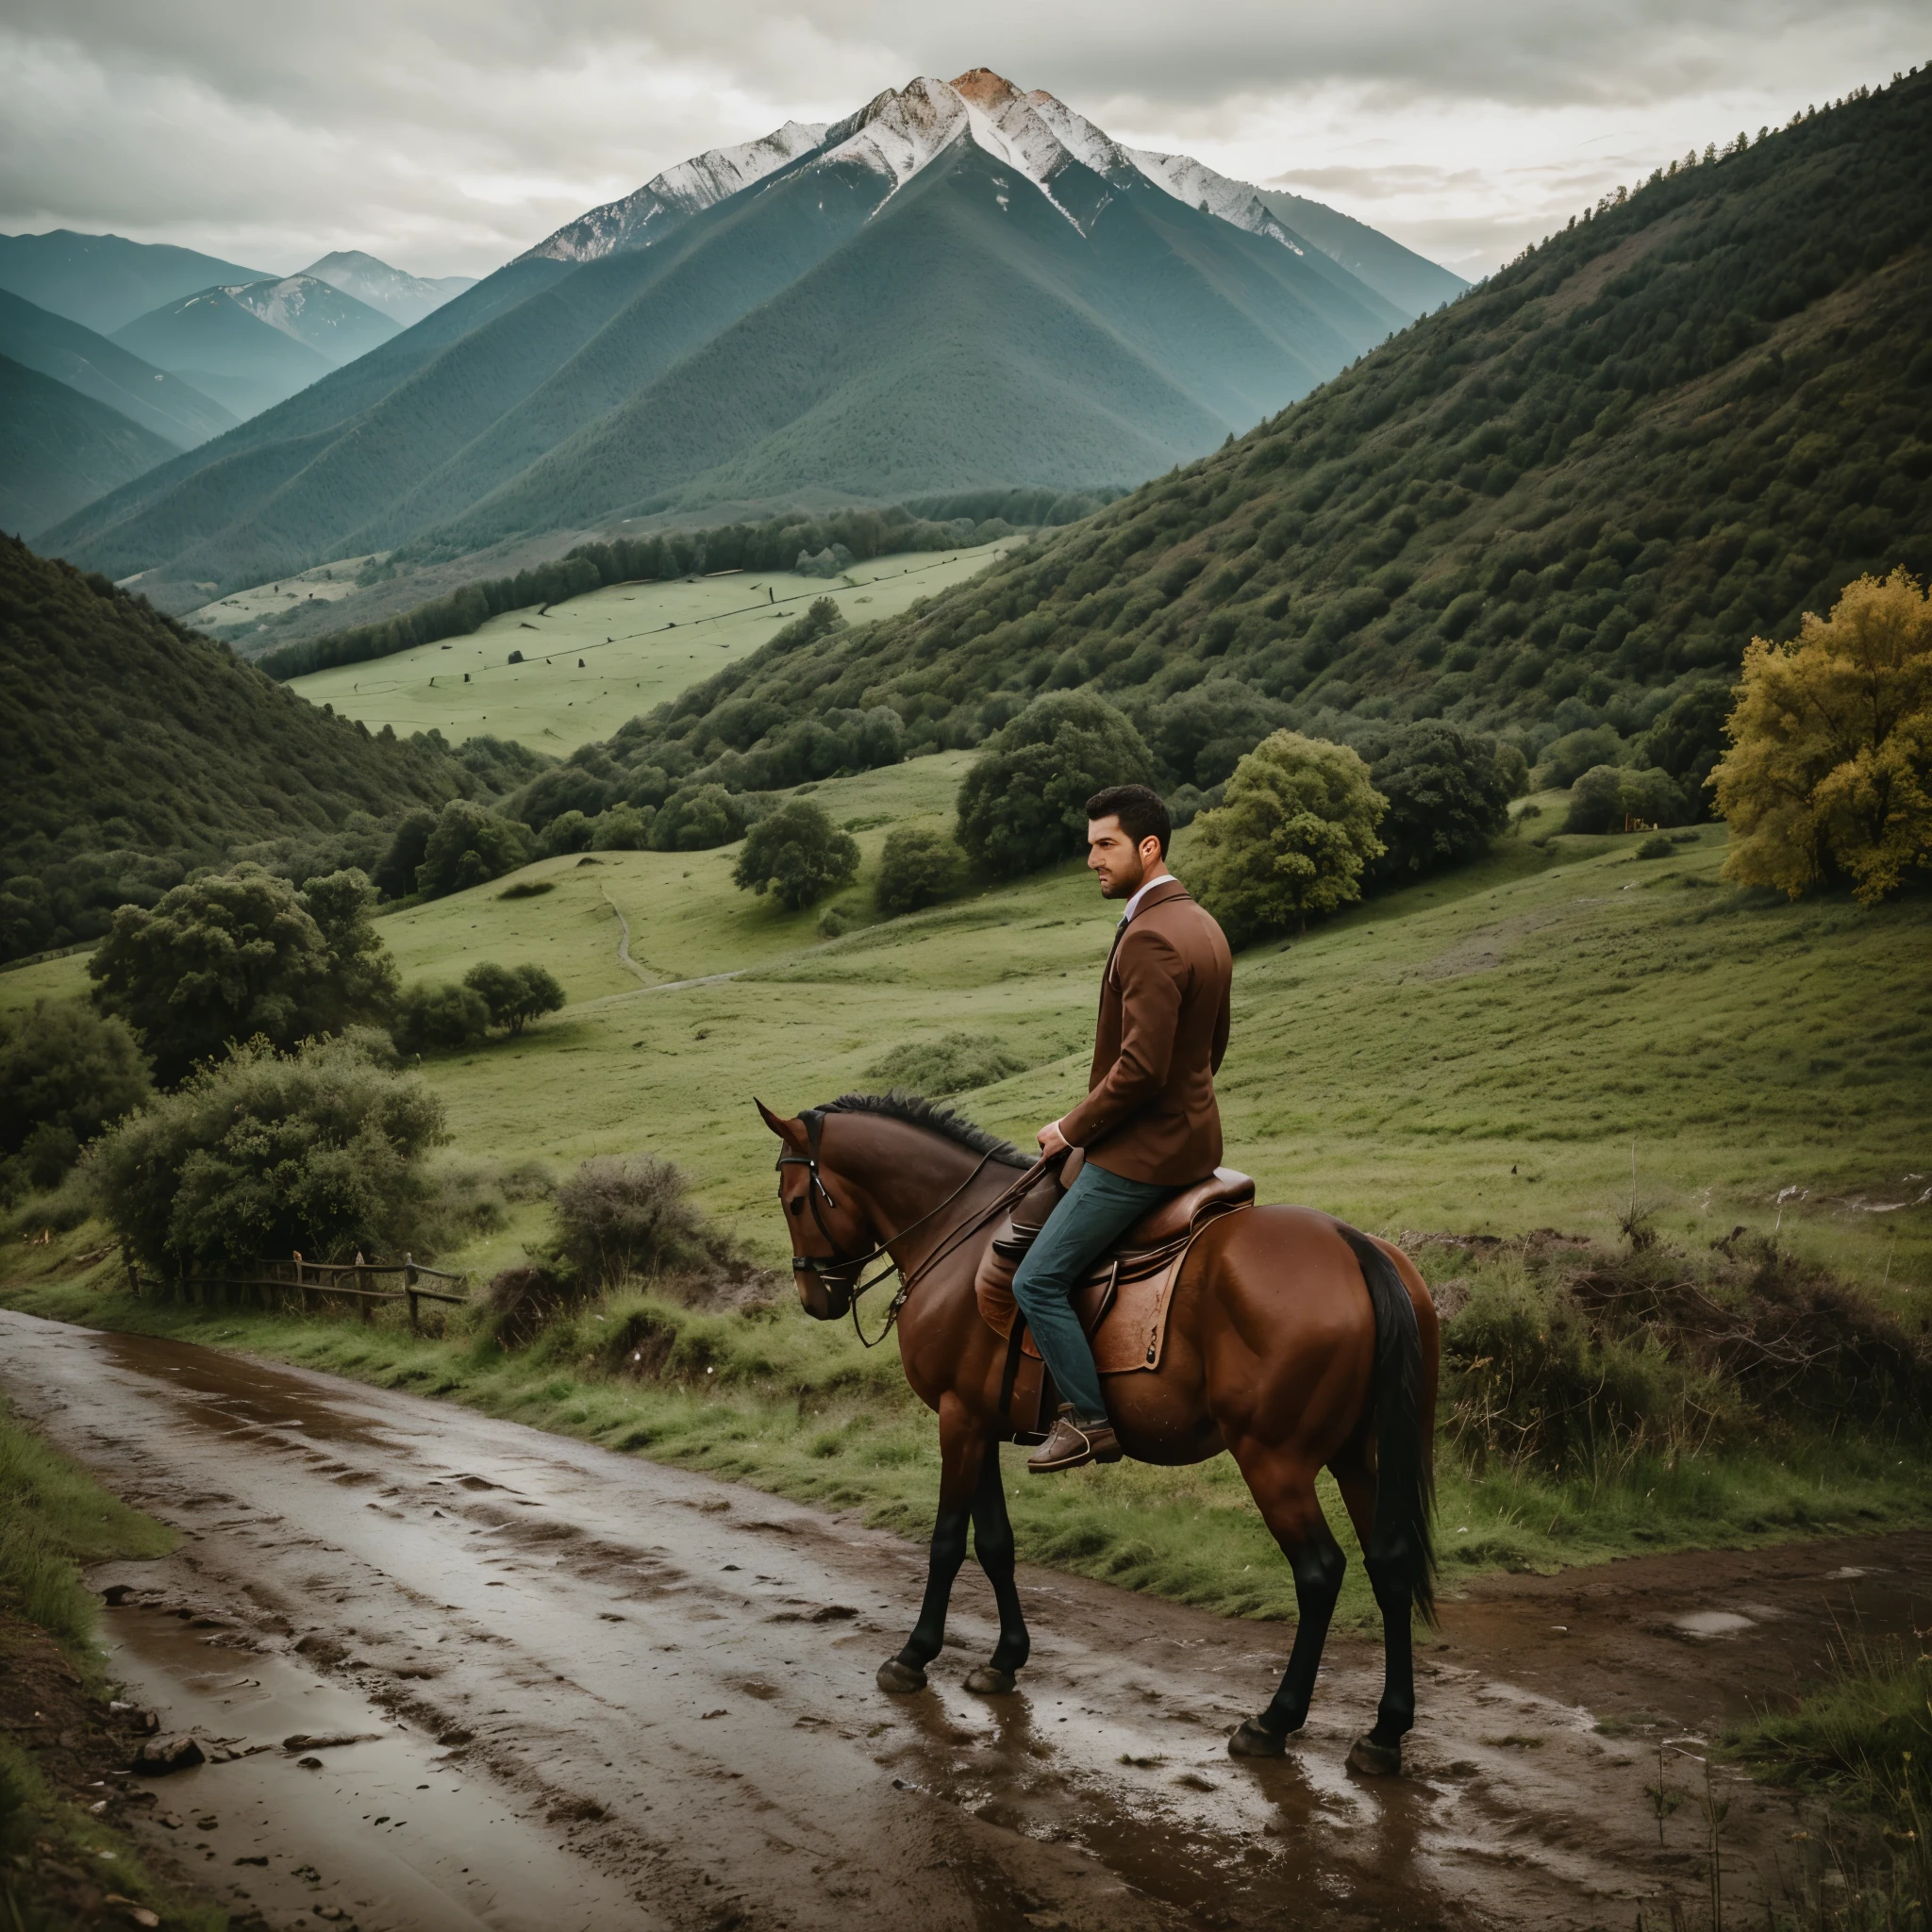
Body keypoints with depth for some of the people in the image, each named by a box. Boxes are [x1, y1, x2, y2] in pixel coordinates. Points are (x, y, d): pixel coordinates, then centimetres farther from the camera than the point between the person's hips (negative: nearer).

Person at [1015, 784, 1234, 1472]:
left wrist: (1072, 1129, -15)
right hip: (1192, 1134, 11)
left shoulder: (1150, 938, -23)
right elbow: (1213, 1044, 19)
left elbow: (1140, 1067, -27)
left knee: (1038, 1282, -6)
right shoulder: (1203, 926, 10)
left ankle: (1089, 1421, 0)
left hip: (1141, 1151, -11)